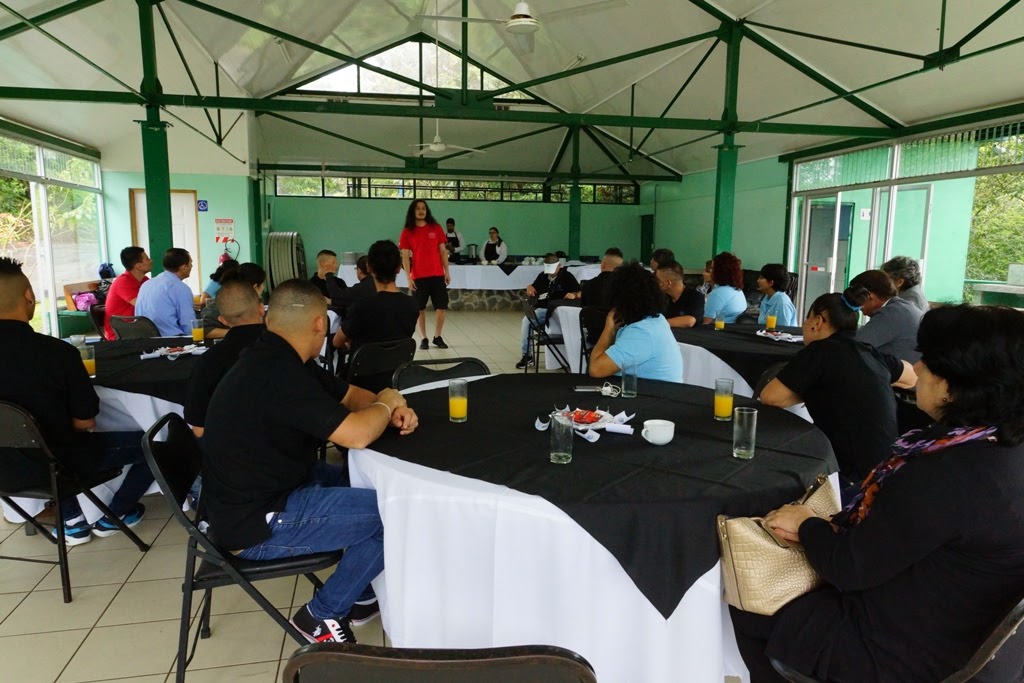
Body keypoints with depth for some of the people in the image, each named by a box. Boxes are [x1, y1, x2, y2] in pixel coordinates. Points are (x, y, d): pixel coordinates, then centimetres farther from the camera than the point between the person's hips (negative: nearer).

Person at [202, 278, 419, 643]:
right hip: (258, 525, -10)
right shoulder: (278, 374, -28)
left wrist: (392, 410, -6)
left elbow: (349, 394, 13)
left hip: (262, 492, 10)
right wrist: (386, 403, -11)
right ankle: (323, 614, 7)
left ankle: (361, 593, 25)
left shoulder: (275, 359, 4)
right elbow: (356, 434, -32)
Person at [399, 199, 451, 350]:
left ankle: (437, 337, 17)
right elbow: (405, 257, -1)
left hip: (437, 275, 2)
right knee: (420, 309, 4)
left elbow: (443, 251, 9)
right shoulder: (407, 232, 1)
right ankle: (423, 338, 16)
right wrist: (409, 278, -8)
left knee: (441, 307, 2)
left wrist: (447, 272, 3)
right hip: (418, 276, -2)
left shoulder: (436, 228, 6)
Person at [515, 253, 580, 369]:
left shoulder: (566, 276, 1)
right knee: (526, 320, -24)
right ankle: (527, 355, -15)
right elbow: (532, 293, 26)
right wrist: (529, 287, 2)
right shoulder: (542, 276, 16)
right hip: (543, 310, 4)